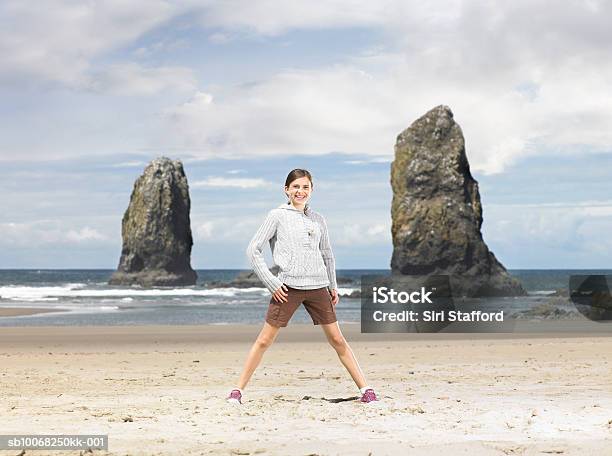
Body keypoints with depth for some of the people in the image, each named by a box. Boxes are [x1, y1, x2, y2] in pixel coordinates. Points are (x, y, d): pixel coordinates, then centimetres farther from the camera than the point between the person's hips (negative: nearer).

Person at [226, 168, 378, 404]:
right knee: (265, 340, -2)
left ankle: (365, 389, 7)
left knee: (337, 339, 4)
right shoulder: (277, 216, 1)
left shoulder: (318, 220, 14)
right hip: (288, 287, -3)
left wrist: (333, 285, 16)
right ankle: (238, 390, 6)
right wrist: (272, 283, -7)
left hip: (318, 287, 3)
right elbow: (253, 250, -2)